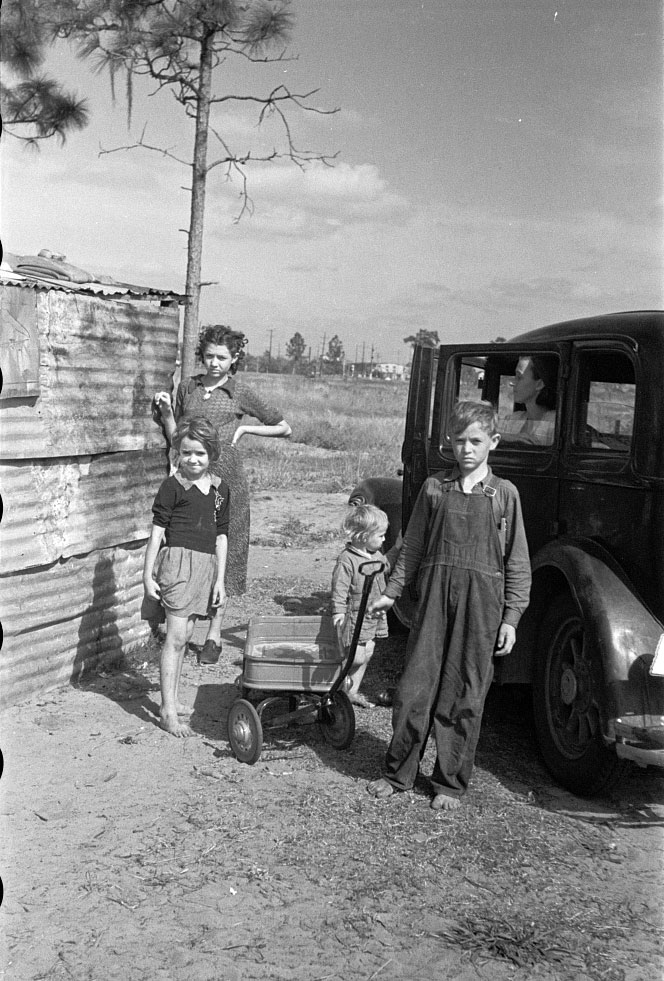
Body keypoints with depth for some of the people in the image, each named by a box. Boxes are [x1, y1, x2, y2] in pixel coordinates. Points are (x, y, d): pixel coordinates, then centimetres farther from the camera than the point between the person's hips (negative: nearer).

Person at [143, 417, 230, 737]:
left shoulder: (220, 489, 10)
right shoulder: (173, 486, -5)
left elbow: (221, 535, 13)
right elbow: (157, 530, -4)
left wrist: (220, 579, 11)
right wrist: (148, 574, -5)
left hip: (206, 565, 6)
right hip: (178, 559, -5)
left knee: (184, 635, 13)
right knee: (176, 637, -8)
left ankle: (172, 699, 25)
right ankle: (168, 711, -5)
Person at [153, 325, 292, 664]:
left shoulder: (240, 393, 2)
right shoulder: (187, 387, 10)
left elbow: (284, 428, 9)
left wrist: (243, 429, 2)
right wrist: (165, 411, -1)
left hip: (224, 477, -2)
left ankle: (214, 634, 11)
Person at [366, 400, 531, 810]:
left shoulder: (505, 494, 2)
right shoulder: (434, 488, 6)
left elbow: (517, 563, 3)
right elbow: (413, 548, 13)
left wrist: (511, 617, -1)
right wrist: (392, 592, 10)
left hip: (481, 604, -1)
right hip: (434, 596, 1)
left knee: (465, 697, 5)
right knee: (414, 688, 3)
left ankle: (452, 783, 19)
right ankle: (398, 773, 19)